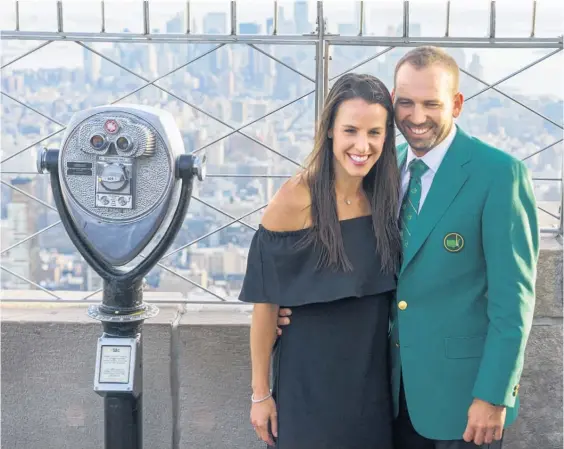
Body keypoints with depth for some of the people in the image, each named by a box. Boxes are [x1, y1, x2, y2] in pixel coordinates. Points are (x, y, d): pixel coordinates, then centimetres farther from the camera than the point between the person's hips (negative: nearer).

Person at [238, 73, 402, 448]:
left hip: (372, 378, 4)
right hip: (308, 380, -4)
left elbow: (390, 293, 8)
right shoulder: (294, 201, -17)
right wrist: (260, 393, -8)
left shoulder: (387, 197, -4)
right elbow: (265, 303, -12)